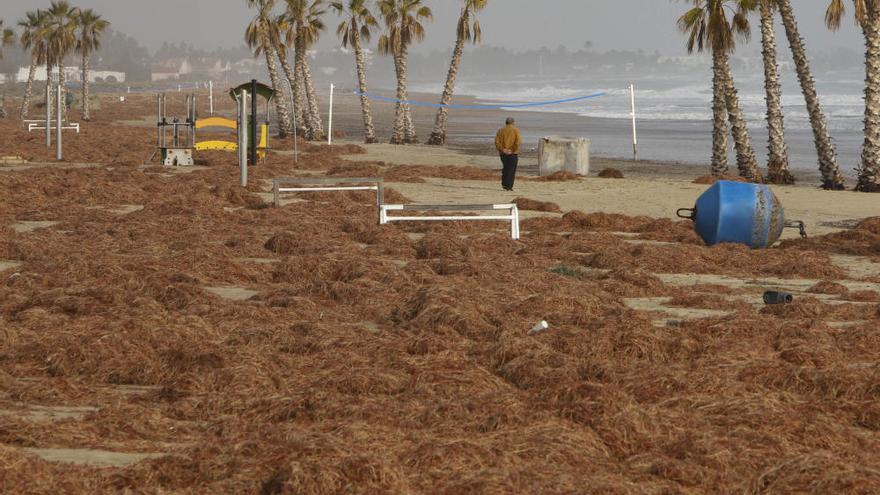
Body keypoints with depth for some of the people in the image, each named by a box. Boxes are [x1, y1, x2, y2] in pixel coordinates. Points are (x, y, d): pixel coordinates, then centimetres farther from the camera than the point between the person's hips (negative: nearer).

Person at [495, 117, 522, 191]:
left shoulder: (501, 130, 6)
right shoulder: (516, 130, -3)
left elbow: (497, 142, -4)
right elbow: (518, 142, -15)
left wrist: (502, 149, -7)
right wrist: (512, 150, -9)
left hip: (503, 153, 3)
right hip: (513, 153, -3)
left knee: (505, 168, 19)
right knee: (512, 170, 2)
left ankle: (504, 183, 13)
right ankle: (509, 186, -3)